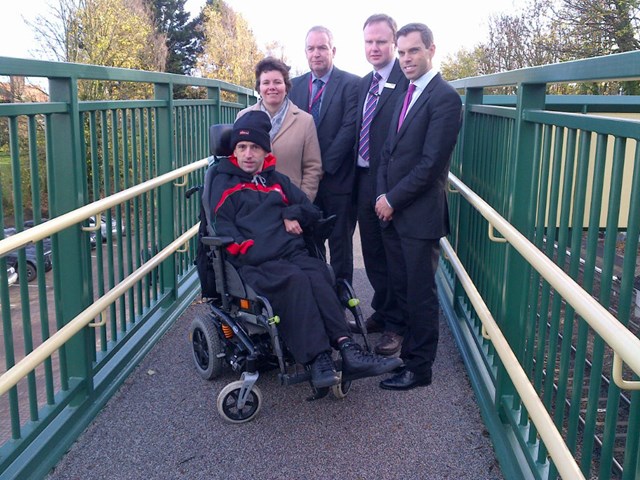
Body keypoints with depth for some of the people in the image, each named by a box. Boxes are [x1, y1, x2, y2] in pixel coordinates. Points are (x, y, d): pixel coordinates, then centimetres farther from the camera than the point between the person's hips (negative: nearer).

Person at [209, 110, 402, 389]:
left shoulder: (278, 181, 29)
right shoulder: (224, 183, 16)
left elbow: (312, 210, 29)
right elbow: (222, 228, 5)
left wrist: (293, 213, 7)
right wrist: (244, 247, -13)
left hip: (292, 252, 4)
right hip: (252, 262, -3)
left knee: (317, 275, -31)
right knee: (295, 279, -35)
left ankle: (346, 350, -42)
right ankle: (317, 359, -40)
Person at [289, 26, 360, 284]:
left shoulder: (351, 84, -5)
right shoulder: (295, 85, 9)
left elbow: (350, 128, -13)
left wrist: (323, 165, -15)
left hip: (337, 178, -4)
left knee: (340, 244, 7)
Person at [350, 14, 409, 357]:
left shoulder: (407, 81, -12)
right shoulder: (364, 83, 13)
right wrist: (356, 179, 10)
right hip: (365, 181, 8)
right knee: (372, 254, 18)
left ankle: (395, 325, 21)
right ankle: (381, 312, 35)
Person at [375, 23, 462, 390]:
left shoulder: (445, 98, -12)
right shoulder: (407, 94, 14)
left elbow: (431, 163, -18)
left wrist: (394, 199, -12)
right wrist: (383, 195, 1)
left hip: (420, 214, -7)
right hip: (392, 210, 8)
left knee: (420, 293, 4)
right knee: (401, 288, 15)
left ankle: (420, 367, 17)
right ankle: (408, 350, 30)